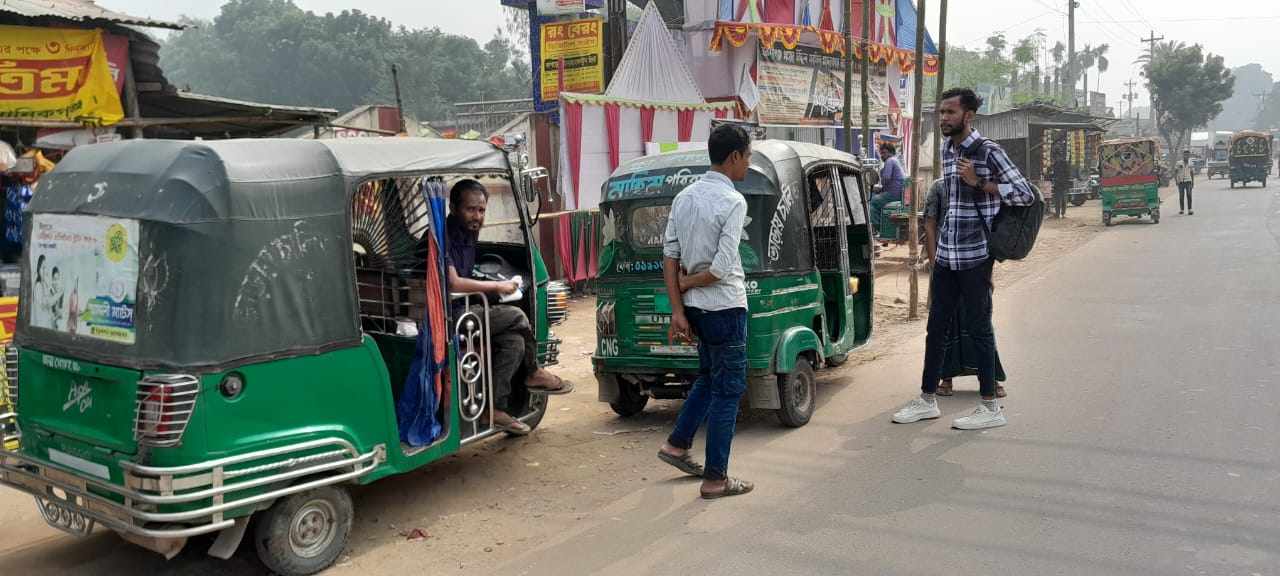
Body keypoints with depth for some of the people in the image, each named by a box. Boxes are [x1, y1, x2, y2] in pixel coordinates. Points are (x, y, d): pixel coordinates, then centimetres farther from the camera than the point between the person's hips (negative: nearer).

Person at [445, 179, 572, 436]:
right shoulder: (443, 236, -15)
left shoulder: (467, 235, 16)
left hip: (462, 311, 9)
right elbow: (453, 284, -24)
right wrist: (496, 286, -14)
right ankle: (533, 373, 7)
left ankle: (495, 407, -5)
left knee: (514, 342, -8)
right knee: (515, 316, -16)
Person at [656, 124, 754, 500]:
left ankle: (677, 445, 29)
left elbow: (670, 256, 3)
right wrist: (687, 282, -4)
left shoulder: (684, 197, 5)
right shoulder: (733, 202, -17)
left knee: (709, 377, 26)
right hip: (724, 307, -8)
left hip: (694, 307, 8)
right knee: (728, 390, 2)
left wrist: (678, 309, 3)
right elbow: (722, 269, -22)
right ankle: (716, 479, 7)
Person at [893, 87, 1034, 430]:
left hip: (975, 256, -7)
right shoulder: (946, 151, 13)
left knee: (978, 327, -1)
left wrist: (979, 183, -18)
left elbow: (1026, 195, -13)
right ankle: (927, 400, 20)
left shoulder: (988, 152, -9)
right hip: (946, 254, 7)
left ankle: (990, 407, 9)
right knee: (936, 326, 10)